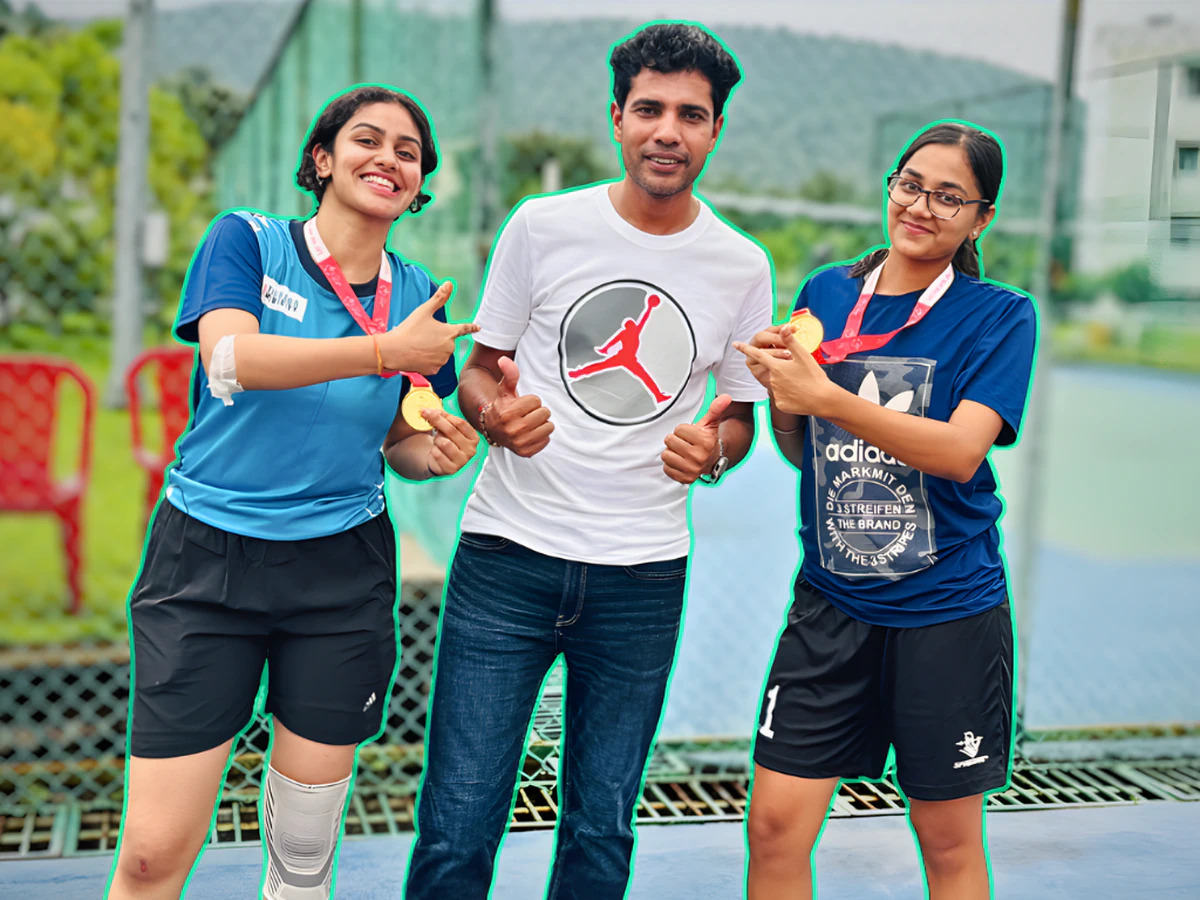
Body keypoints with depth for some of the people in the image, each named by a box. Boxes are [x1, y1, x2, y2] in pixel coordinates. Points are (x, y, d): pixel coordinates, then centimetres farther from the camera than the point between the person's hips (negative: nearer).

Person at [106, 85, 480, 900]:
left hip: (342, 571, 3)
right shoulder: (246, 241, -1)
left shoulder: (417, 297, 8)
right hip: (206, 560, -3)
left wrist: (435, 453, -6)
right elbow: (230, 358, -20)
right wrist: (386, 351, -20)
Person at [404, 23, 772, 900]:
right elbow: (480, 368, 8)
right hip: (508, 555, -1)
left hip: (644, 575, 2)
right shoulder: (543, 226, 1)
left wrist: (712, 450, -9)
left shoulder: (742, 267, 4)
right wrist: (495, 413, -15)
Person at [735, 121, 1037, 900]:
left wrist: (827, 398, -26)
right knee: (775, 824, 1)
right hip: (831, 602, 3)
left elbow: (960, 452, -19)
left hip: (948, 608, -2)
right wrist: (779, 391, -8)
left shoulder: (1000, 316, -5)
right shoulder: (826, 294, 5)